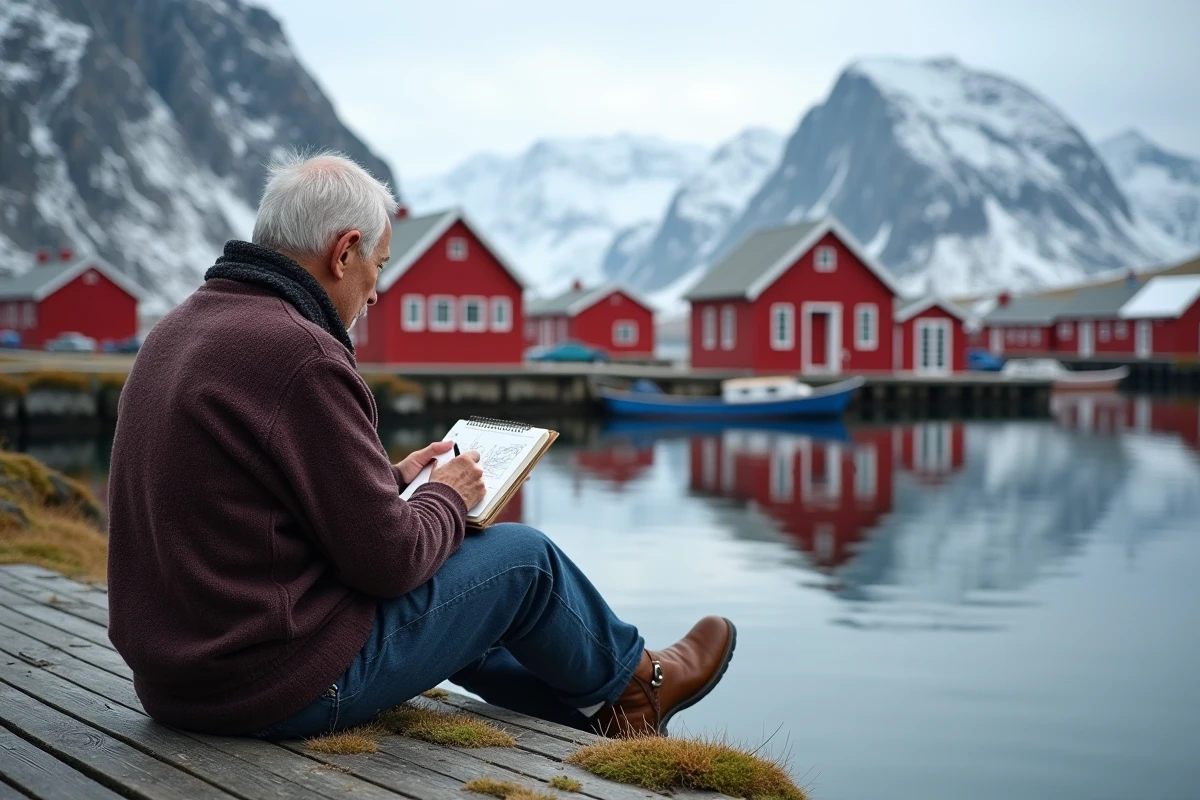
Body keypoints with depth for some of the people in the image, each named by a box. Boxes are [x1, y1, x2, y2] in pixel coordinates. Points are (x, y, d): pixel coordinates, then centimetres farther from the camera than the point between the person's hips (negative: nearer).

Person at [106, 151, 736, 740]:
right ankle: (636, 682, 35)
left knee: (430, 592, 28)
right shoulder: (299, 354, -23)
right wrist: (449, 498, 0)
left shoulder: (178, 331, 7)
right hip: (288, 688, -9)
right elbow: (387, 558, -20)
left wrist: (391, 478, 16)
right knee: (523, 557, 8)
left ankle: (595, 711, 40)